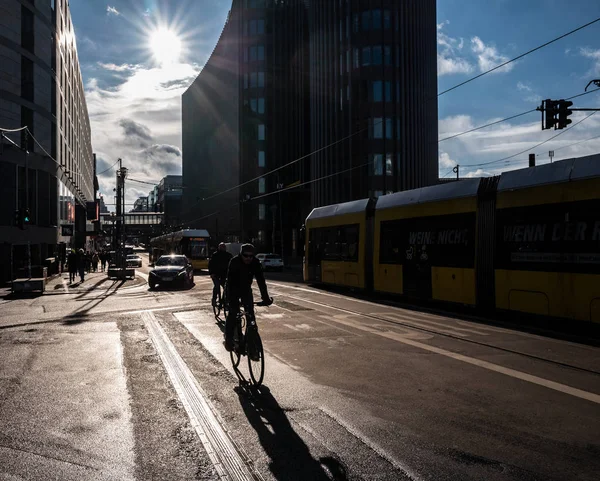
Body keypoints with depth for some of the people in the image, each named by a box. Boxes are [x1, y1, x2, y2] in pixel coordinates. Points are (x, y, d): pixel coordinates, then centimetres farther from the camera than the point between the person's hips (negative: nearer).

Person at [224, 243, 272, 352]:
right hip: (234, 290, -3)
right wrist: (230, 299, -41)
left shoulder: (256, 263, -20)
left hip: (246, 289, 3)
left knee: (250, 314, -7)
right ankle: (228, 340, -1)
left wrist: (266, 298, -29)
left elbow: (261, 281, -22)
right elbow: (230, 281, -33)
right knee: (233, 313, -13)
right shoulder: (234, 262, -28)